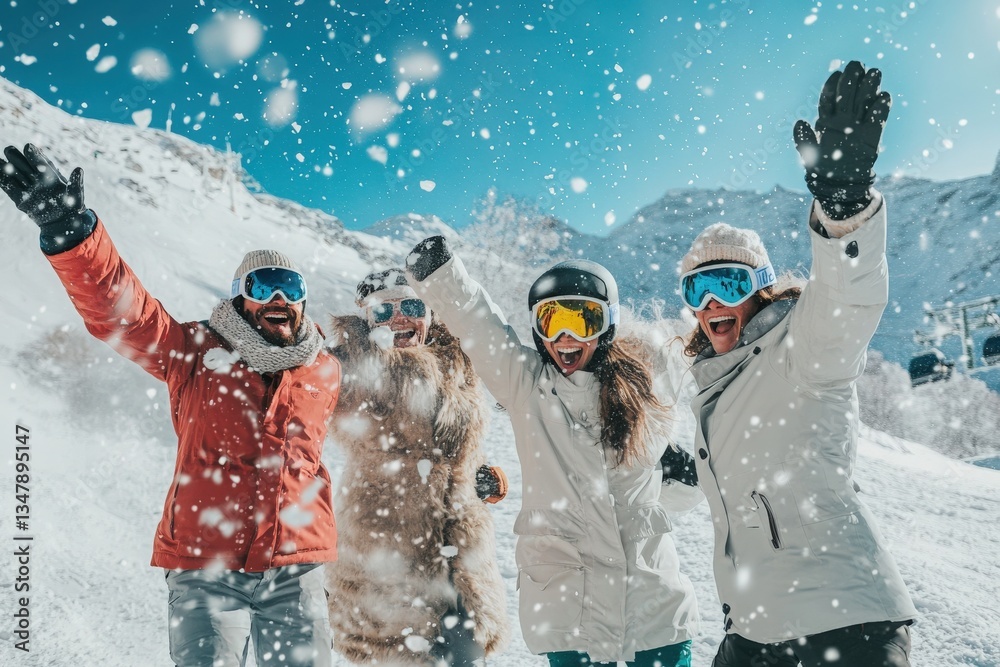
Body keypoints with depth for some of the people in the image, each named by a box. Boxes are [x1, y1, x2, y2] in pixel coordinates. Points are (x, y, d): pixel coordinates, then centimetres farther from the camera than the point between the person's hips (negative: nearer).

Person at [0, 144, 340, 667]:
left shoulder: (328, 373, 7)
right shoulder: (197, 354, -1)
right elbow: (120, 307, -14)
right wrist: (70, 230, -28)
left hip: (297, 571, 3)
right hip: (206, 568, -2)